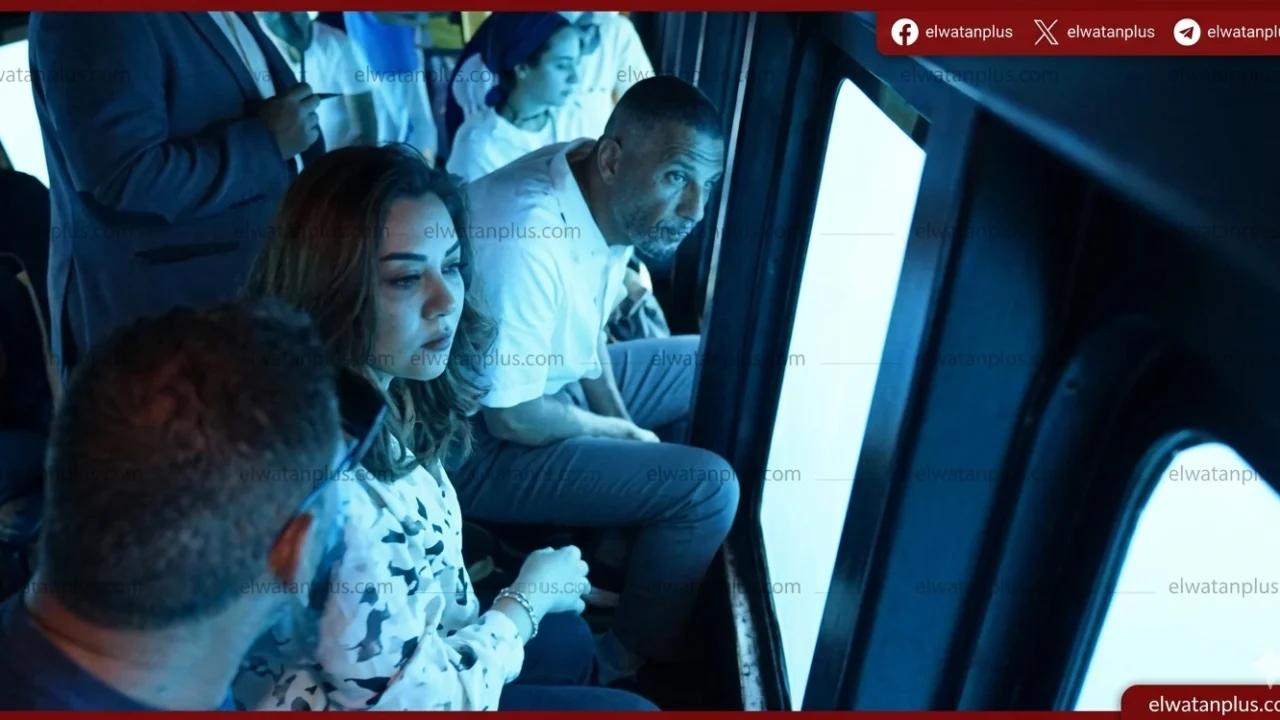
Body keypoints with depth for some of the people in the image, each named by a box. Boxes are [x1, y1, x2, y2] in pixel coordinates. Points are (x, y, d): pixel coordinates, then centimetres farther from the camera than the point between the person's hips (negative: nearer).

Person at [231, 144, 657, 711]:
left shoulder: (383, 395, -10)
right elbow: (401, 699, -27)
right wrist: (527, 600, -14)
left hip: (407, 643, 8)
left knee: (567, 638, 23)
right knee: (628, 709, 4)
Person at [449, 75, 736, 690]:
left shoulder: (607, 198, -7)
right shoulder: (528, 237, -34)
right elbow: (513, 418, -26)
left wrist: (622, 419, -2)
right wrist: (622, 432, -11)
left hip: (543, 378, 9)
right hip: (480, 442, -9)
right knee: (708, 486, -17)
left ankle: (648, 555, 25)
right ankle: (626, 660, 6)